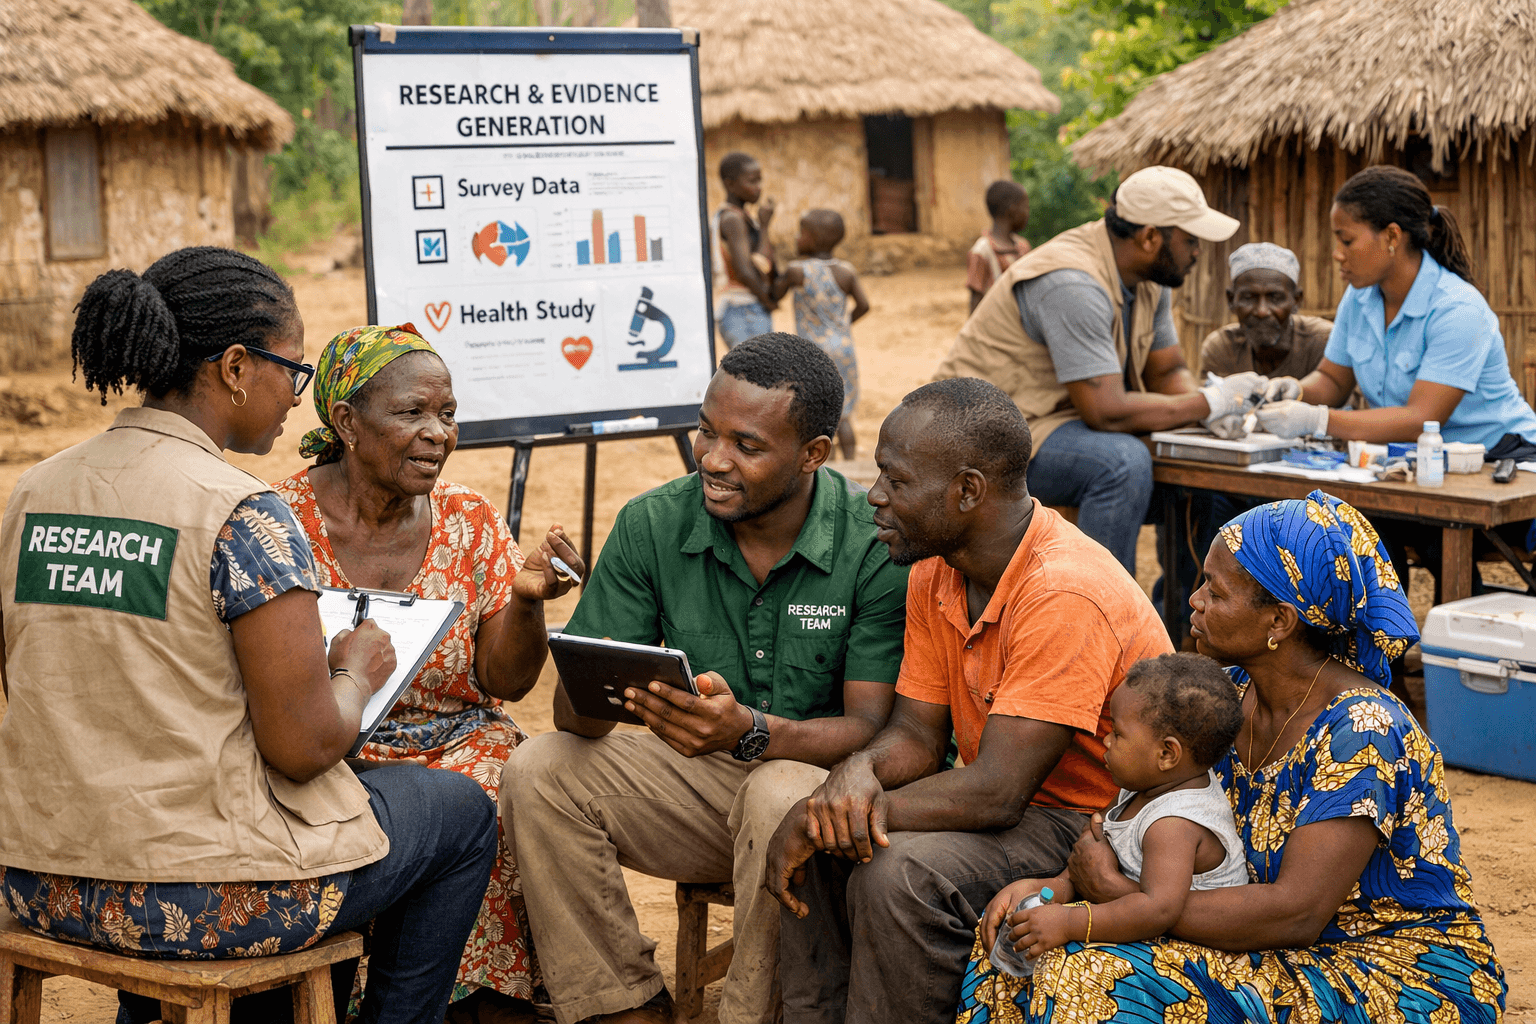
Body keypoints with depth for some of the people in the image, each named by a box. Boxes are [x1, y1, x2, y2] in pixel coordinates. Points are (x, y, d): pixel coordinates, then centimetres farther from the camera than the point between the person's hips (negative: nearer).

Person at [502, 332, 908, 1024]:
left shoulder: (877, 544, -15)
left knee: (780, 797, -37)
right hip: (698, 782, 4)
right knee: (538, 772, -18)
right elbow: (572, 713, -4)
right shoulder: (651, 526, -5)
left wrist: (750, 729, -36)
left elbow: (873, 728, -17)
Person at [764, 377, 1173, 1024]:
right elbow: (917, 737, 4)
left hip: (1094, 825, -8)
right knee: (805, 844, -7)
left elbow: (994, 793, -28)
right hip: (1003, 799, 9)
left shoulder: (1065, 596, -27)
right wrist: (860, 772, -21)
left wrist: (827, 812, -23)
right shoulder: (935, 571, 0)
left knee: (901, 874, -29)